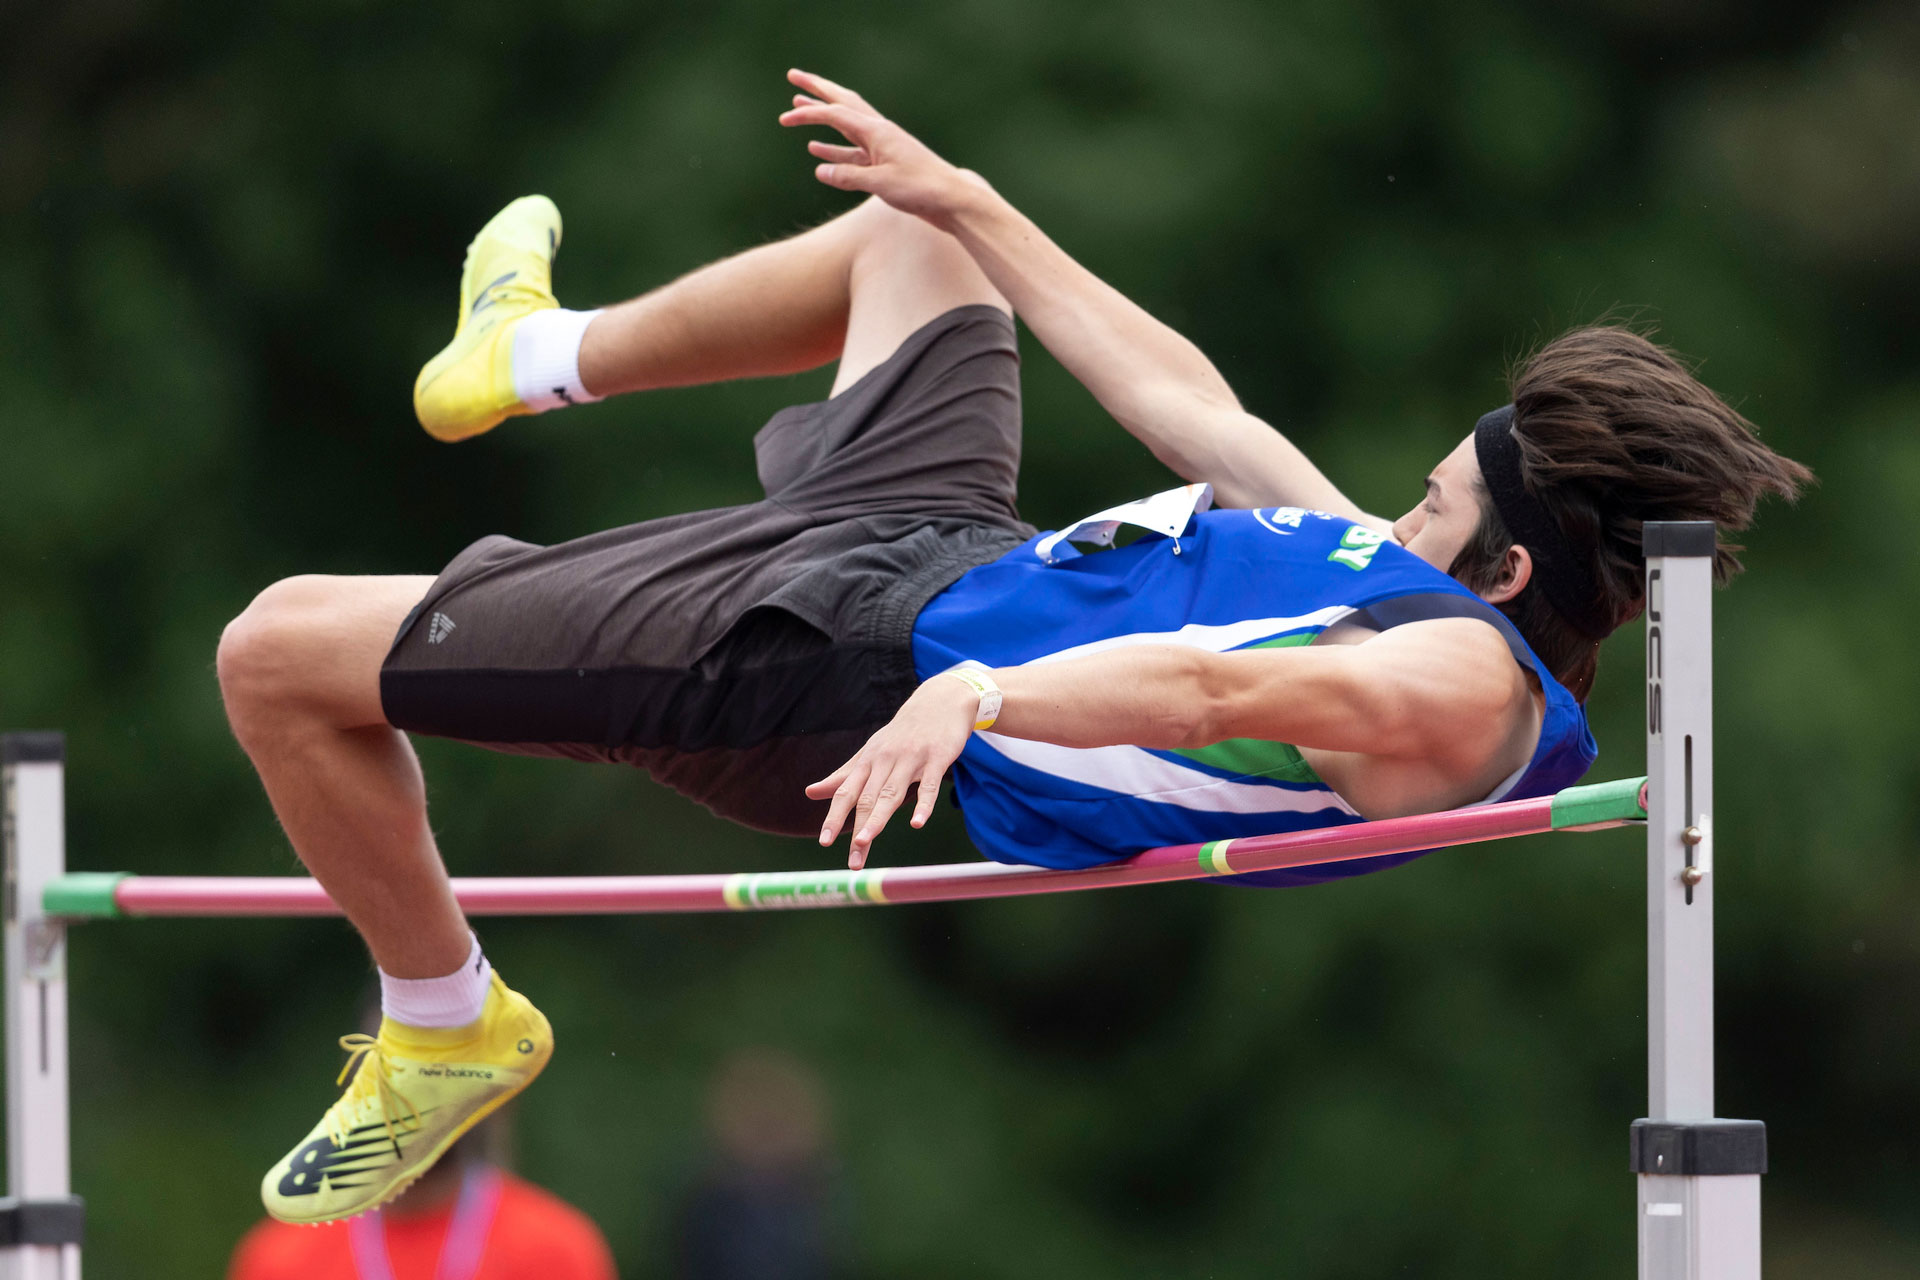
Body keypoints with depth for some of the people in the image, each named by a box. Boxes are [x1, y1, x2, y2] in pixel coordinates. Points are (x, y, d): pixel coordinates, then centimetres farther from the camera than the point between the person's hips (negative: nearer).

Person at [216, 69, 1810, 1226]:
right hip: (944, 540, 9)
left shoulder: (1467, 691, -26)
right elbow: (1186, 401, 12)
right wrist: (969, 200, 19)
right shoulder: (1406, 579, 2)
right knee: (908, 237, 36)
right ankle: (537, 356, 60)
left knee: (282, 652, -8)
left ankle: (447, 1027, 16)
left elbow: (1216, 687, -44)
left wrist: (973, 691, -59)